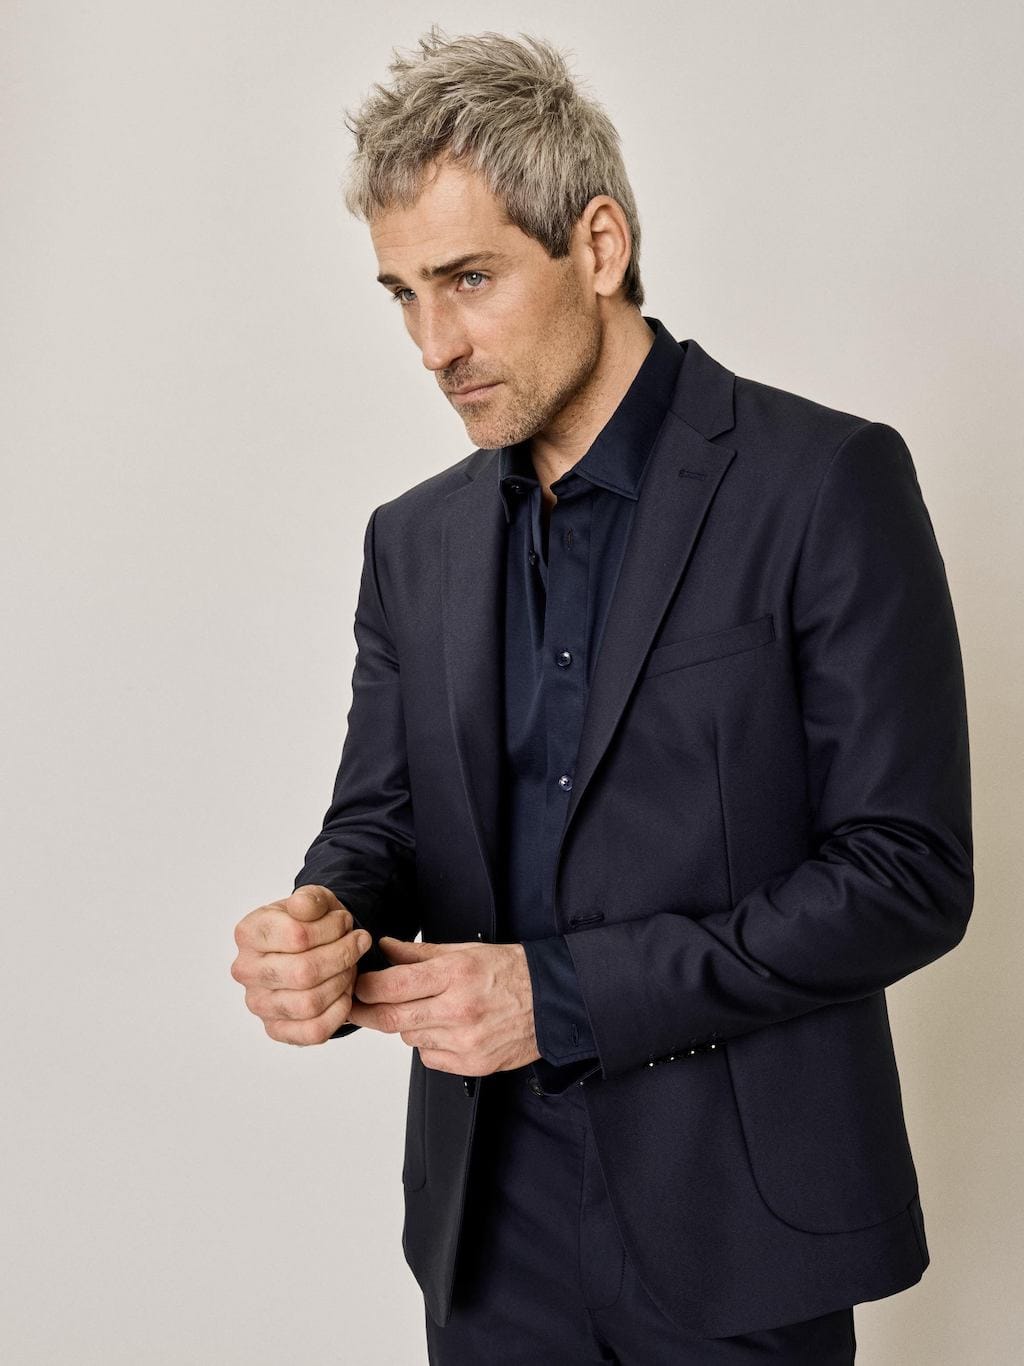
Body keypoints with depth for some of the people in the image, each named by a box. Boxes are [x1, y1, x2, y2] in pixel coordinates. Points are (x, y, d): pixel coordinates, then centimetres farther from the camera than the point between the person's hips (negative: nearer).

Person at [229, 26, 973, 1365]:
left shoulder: (829, 483, -11)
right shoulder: (415, 539, 6)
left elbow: (908, 873, -15)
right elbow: (379, 819, 9)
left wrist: (563, 993, -18)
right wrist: (320, 927, -15)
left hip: (735, 1225, -4)